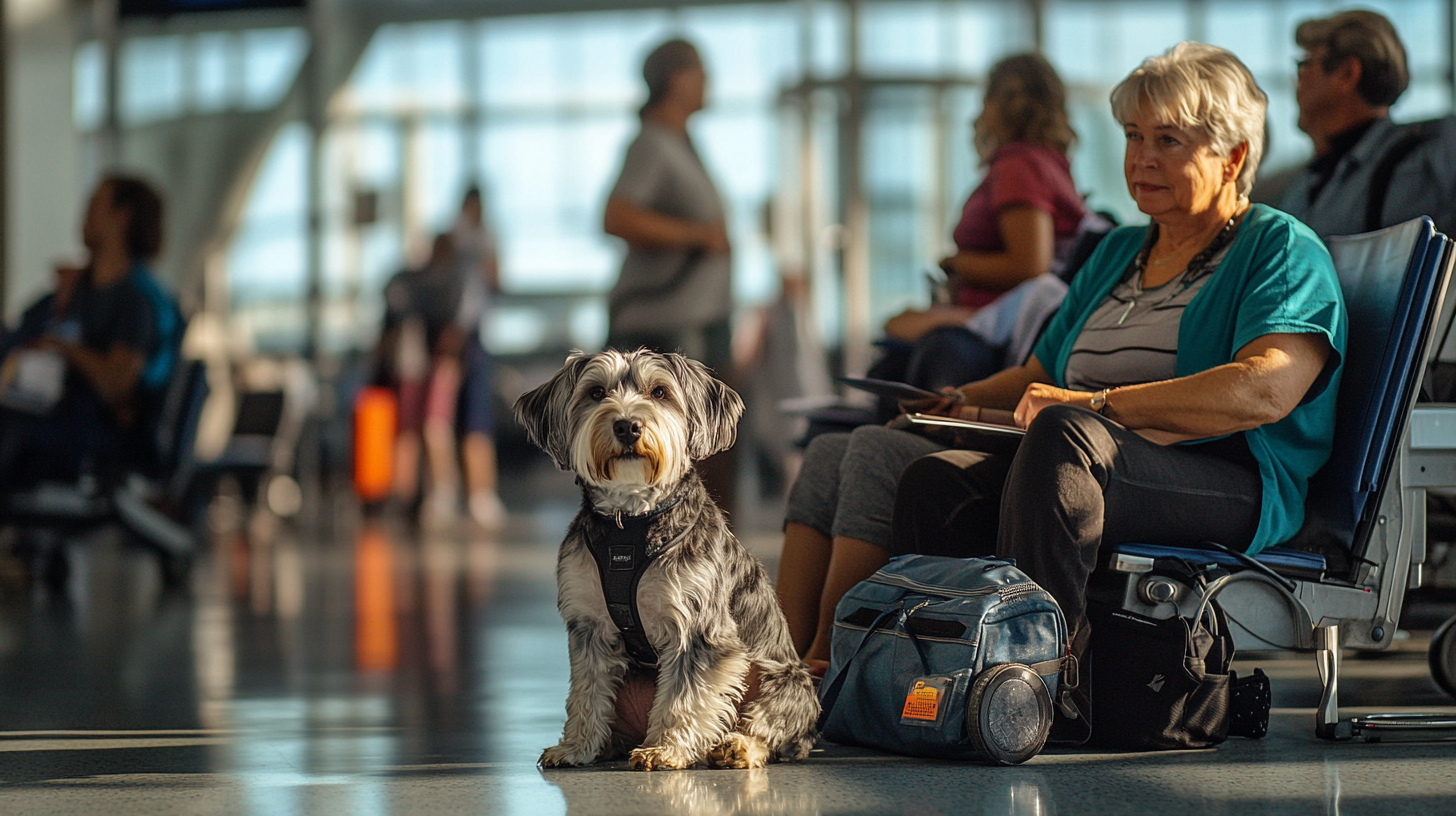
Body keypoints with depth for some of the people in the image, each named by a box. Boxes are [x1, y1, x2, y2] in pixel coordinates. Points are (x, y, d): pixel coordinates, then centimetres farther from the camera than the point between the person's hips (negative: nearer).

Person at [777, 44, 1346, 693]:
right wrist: (964, 401, 11)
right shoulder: (1118, 254, 29)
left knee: (1067, 434, -37)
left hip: (1227, 480, -6)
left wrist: (1097, 404, -20)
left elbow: (1267, 390, -14)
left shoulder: (1283, 249, 5)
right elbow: (1041, 377, 33)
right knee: (933, 481, -23)